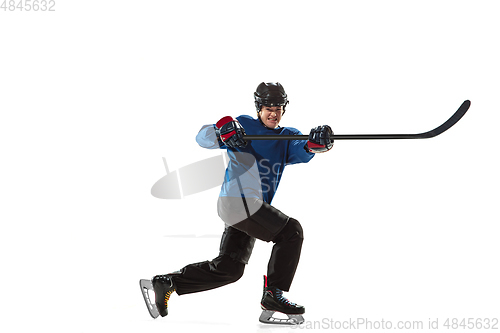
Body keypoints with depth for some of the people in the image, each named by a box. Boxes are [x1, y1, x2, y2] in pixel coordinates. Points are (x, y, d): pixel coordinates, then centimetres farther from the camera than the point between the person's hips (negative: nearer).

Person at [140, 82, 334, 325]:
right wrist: (221, 134, -29)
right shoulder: (244, 125, 0)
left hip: (251, 207, 7)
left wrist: (314, 145, -33)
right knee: (291, 231, -13)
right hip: (237, 198, -7)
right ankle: (273, 295, -10)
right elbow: (202, 138, -6)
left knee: (228, 269, 10)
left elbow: (301, 152, -8)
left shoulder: (287, 137, 13)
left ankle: (166, 283, 16)